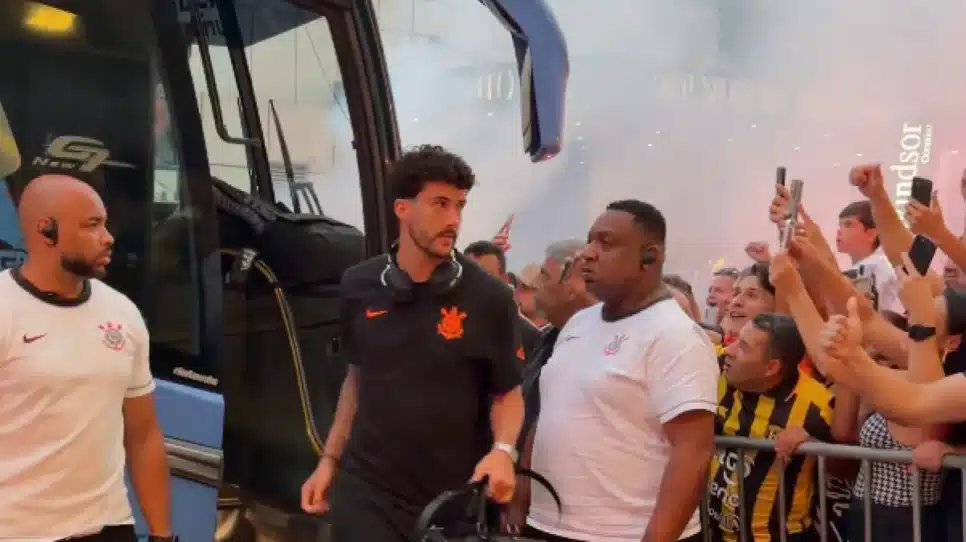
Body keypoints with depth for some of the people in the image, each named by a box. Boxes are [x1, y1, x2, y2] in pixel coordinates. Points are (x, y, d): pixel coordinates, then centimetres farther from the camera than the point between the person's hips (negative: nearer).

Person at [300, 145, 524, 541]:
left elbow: (508, 392, -1)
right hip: (365, 491, 1)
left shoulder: (490, 298, -9)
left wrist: (503, 450, -19)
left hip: (455, 499, -1)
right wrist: (330, 459, 11)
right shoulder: (359, 286, 0)